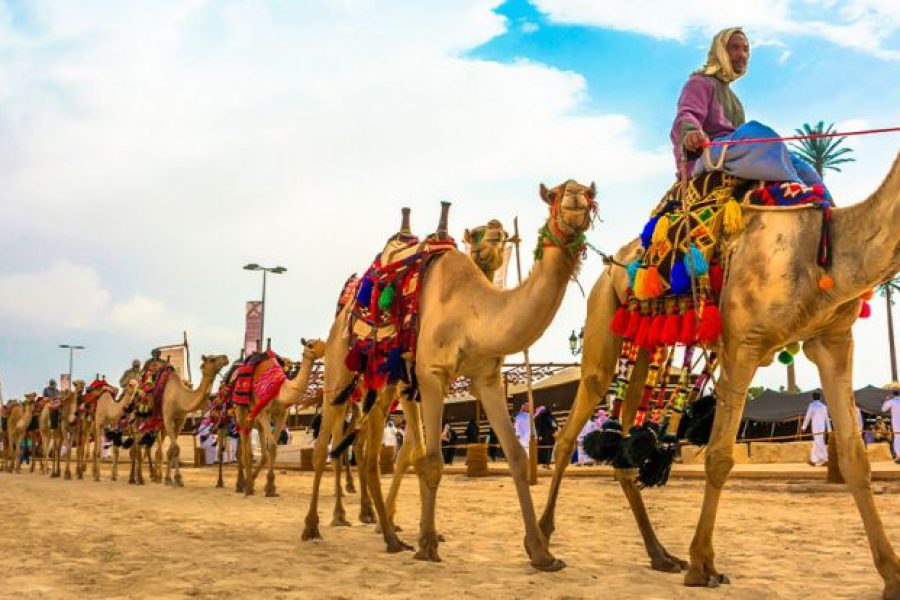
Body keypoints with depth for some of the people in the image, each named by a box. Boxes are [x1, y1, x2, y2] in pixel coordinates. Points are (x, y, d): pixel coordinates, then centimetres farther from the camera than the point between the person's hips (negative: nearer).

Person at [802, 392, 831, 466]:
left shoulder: (812, 405, -7)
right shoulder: (824, 406, 9)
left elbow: (807, 417, -4)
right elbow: (827, 419, 10)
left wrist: (804, 427, 5)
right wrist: (829, 429, 14)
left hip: (816, 428, -6)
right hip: (822, 427, 6)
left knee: (819, 444, -7)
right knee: (816, 444, 11)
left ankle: (824, 459, -10)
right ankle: (813, 460, 12)